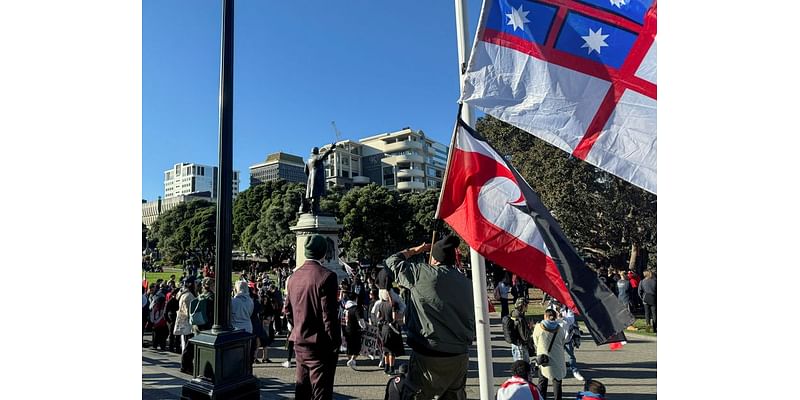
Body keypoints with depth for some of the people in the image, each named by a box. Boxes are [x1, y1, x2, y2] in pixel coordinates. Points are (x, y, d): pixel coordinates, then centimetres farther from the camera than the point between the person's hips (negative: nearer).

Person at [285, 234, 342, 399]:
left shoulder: (294, 276, 6)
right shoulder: (326, 276, -17)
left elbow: (288, 310, 13)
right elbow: (329, 315, -18)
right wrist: (335, 343, -10)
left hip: (299, 343, 7)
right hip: (320, 344, -7)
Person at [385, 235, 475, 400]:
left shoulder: (421, 273, -9)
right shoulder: (467, 283, 3)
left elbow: (392, 261, 5)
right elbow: (472, 319, 7)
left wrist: (414, 250, 18)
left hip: (428, 355, -5)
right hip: (460, 356, 5)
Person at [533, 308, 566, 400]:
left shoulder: (538, 327, -11)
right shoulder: (559, 329, -3)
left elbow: (536, 343, -1)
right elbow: (562, 344, 6)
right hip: (558, 360, 2)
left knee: (542, 382, 12)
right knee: (557, 382, 14)